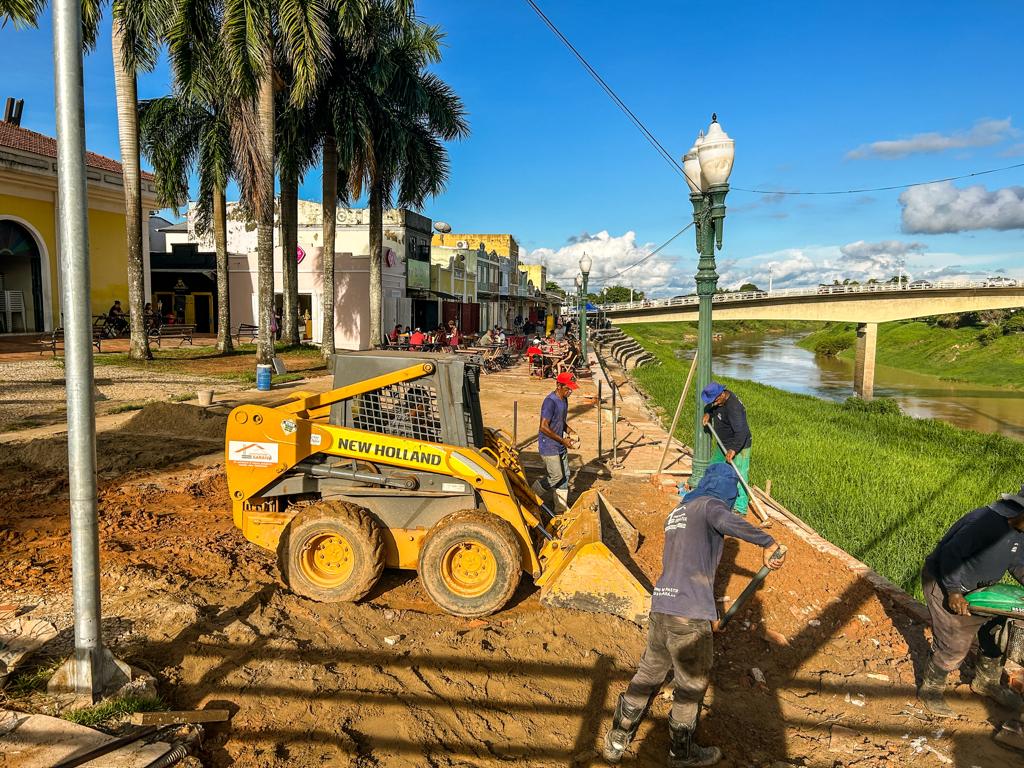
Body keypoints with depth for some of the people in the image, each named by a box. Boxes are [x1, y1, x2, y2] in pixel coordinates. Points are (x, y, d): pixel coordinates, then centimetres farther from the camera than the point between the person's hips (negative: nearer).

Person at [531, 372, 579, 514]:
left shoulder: (564, 400, 7)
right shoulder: (550, 402, -23)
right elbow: (544, 427, -26)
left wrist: (570, 431, 2)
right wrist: (563, 440, -21)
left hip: (561, 447, 9)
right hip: (549, 447, -9)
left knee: (565, 476, 12)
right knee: (556, 477, -4)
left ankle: (561, 509, 23)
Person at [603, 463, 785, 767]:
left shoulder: (676, 512, 19)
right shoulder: (710, 505, -5)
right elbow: (729, 522, -29)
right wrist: (769, 544, -20)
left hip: (660, 607, 8)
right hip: (689, 614, -8)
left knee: (649, 673, 21)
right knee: (691, 685, 12)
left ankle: (617, 740, 31)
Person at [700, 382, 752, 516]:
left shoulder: (733, 407, -31)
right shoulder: (719, 400, -3)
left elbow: (741, 432, -38)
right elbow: (709, 406, 23)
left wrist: (733, 449, -46)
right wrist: (708, 413, 3)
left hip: (738, 446, -10)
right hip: (722, 444, 10)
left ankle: (740, 508, -5)